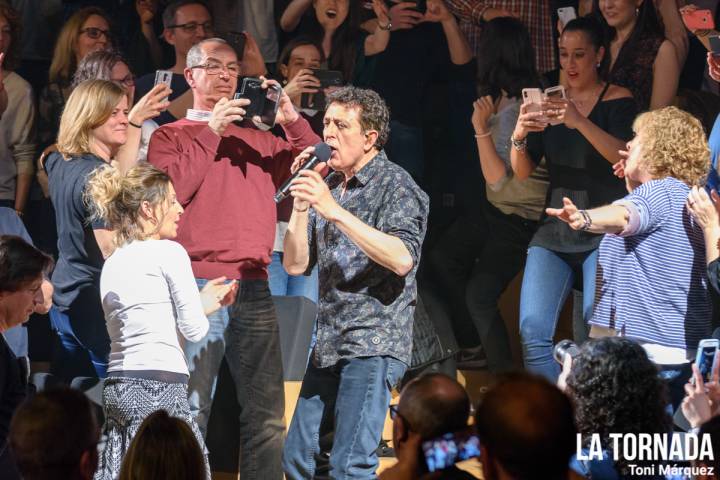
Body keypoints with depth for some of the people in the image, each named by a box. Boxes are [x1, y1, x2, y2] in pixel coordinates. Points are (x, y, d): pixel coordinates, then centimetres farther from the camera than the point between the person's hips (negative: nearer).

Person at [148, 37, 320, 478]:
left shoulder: (257, 139, 21)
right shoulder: (170, 136, 9)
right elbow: (170, 190, -9)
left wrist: (292, 121, -2)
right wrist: (211, 131, -8)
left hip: (254, 288, 4)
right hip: (197, 285, -4)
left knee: (266, 414, 3)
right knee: (190, 412, -8)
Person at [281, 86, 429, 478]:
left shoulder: (394, 185, -5)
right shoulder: (328, 187, 16)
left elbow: (402, 259, -21)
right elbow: (295, 265, 12)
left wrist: (335, 211, -23)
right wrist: (301, 204, -2)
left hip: (373, 345, -8)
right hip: (329, 346, 8)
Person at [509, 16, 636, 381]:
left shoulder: (618, 101, 1)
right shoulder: (548, 101, 13)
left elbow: (626, 157, -17)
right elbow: (522, 172, 7)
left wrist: (580, 123, -30)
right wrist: (519, 136, -14)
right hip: (555, 227, 4)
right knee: (533, 331, -12)